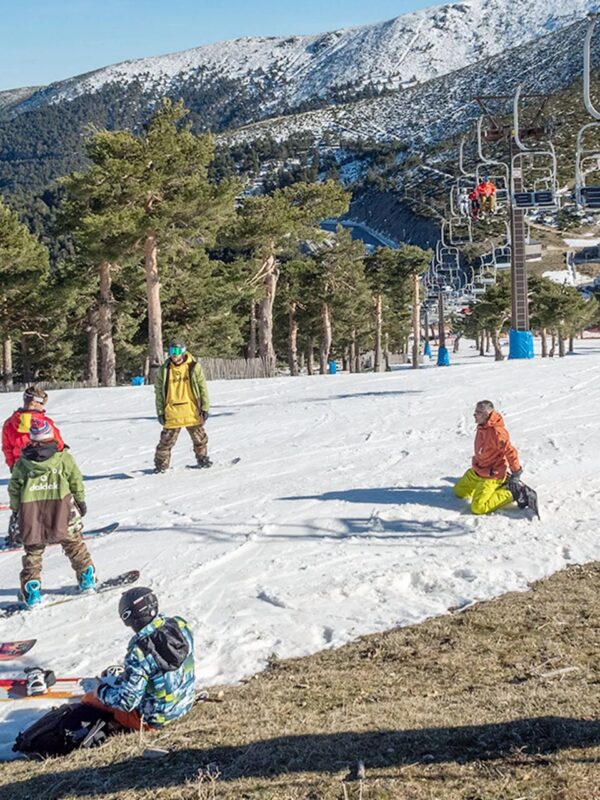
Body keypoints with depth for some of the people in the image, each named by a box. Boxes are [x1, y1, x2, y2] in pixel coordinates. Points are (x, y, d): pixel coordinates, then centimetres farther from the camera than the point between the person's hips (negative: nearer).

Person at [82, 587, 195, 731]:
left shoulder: (140, 652, -32)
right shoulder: (180, 625, -13)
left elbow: (127, 702, -25)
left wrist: (101, 691, -6)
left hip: (156, 718, -6)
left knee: (90, 698, 10)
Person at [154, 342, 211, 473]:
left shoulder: (194, 367, -2)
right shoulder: (163, 370, 1)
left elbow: (203, 388, 2)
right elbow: (158, 392, 6)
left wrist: (205, 408, -2)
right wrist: (160, 412, 0)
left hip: (192, 412, 0)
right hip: (172, 414, 0)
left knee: (199, 438, 12)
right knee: (167, 440, 2)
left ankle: (202, 458, 31)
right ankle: (161, 464, 12)